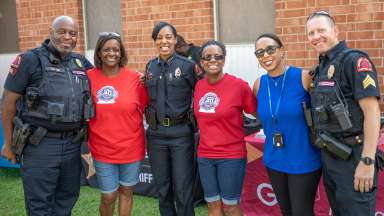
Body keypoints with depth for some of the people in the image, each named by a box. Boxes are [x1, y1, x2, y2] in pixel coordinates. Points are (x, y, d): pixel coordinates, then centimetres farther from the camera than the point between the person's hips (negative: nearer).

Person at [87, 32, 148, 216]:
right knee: (108, 196, 6)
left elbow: (144, 108, 5)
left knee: (126, 191, 16)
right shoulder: (89, 77, -7)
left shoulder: (134, 78, -6)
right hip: (102, 149, 0)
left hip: (131, 147, 1)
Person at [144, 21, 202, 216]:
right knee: (162, 187, 13)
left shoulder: (187, 65, -5)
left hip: (181, 134, -4)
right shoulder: (150, 66, 8)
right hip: (156, 134, 4)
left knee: (183, 189, 1)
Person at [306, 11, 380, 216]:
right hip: (328, 155, 8)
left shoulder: (354, 60, -13)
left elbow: (371, 111, -19)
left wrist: (367, 161, -23)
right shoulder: (321, 68, 12)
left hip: (352, 156, -8)